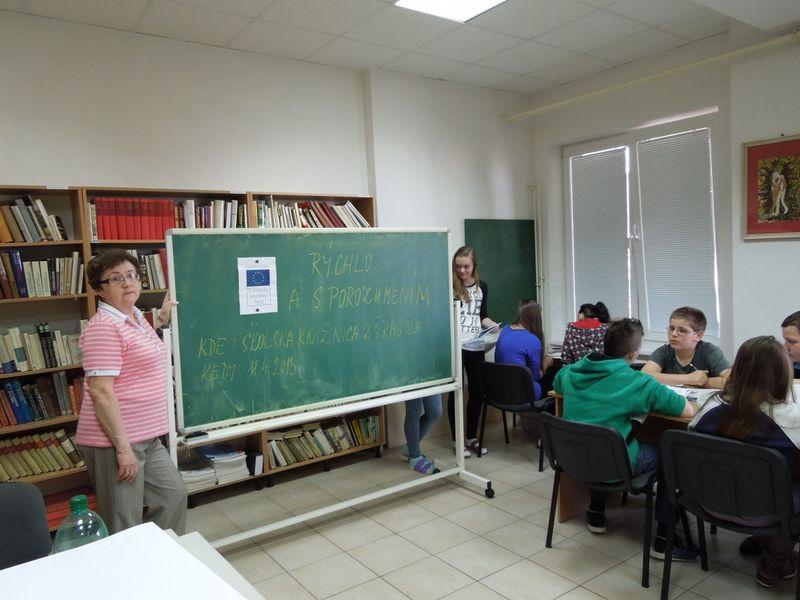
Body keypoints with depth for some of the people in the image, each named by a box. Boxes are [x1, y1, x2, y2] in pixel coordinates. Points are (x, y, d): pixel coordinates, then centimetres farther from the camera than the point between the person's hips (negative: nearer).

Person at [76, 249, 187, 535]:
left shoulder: (137, 318, 11)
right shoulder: (103, 327, -18)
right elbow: (101, 392, -23)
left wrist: (161, 321, 25)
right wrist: (123, 447, -22)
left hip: (146, 437, 10)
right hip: (114, 440, -10)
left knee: (174, 494, 21)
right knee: (124, 527, 4)